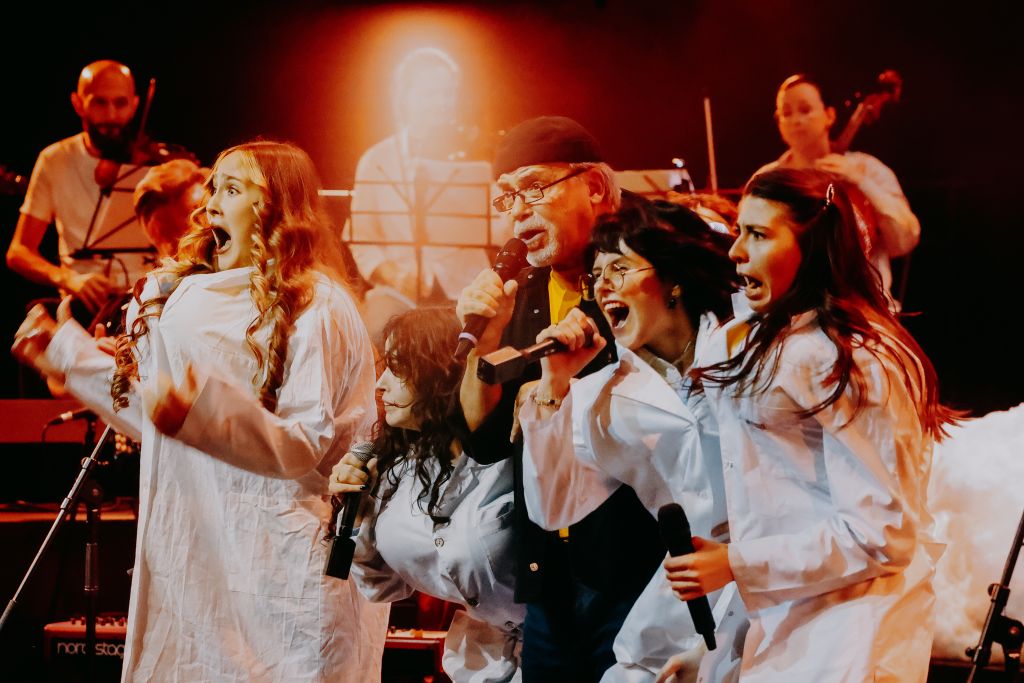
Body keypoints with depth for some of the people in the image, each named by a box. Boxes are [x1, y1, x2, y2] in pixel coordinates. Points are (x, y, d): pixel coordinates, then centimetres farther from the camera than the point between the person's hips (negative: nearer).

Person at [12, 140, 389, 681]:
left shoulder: (314, 306, -11)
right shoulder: (187, 293, 12)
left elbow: (304, 443, -17)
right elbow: (157, 411, 17)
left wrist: (205, 414, -31)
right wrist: (68, 355, 18)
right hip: (189, 552, 7)